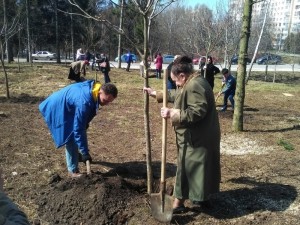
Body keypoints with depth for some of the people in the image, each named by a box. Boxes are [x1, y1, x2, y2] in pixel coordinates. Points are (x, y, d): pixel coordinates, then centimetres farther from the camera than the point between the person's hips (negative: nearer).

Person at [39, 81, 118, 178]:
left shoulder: (93, 88, -13)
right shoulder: (84, 102, -39)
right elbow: (78, 129, -34)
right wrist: (84, 152, -29)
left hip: (66, 107, 10)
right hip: (58, 110, -9)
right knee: (71, 140, -9)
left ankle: (75, 155, 44)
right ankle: (73, 170, 4)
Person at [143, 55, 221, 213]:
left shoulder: (194, 85, -22)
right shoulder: (192, 83, 12)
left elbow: (197, 111, -30)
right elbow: (176, 95, 24)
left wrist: (173, 113, -27)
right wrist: (155, 93, 26)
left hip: (195, 138, -11)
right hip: (199, 136, 11)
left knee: (187, 168, 1)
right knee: (200, 167, 19)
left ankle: (178, 204, 13)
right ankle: (202, 198, 34)